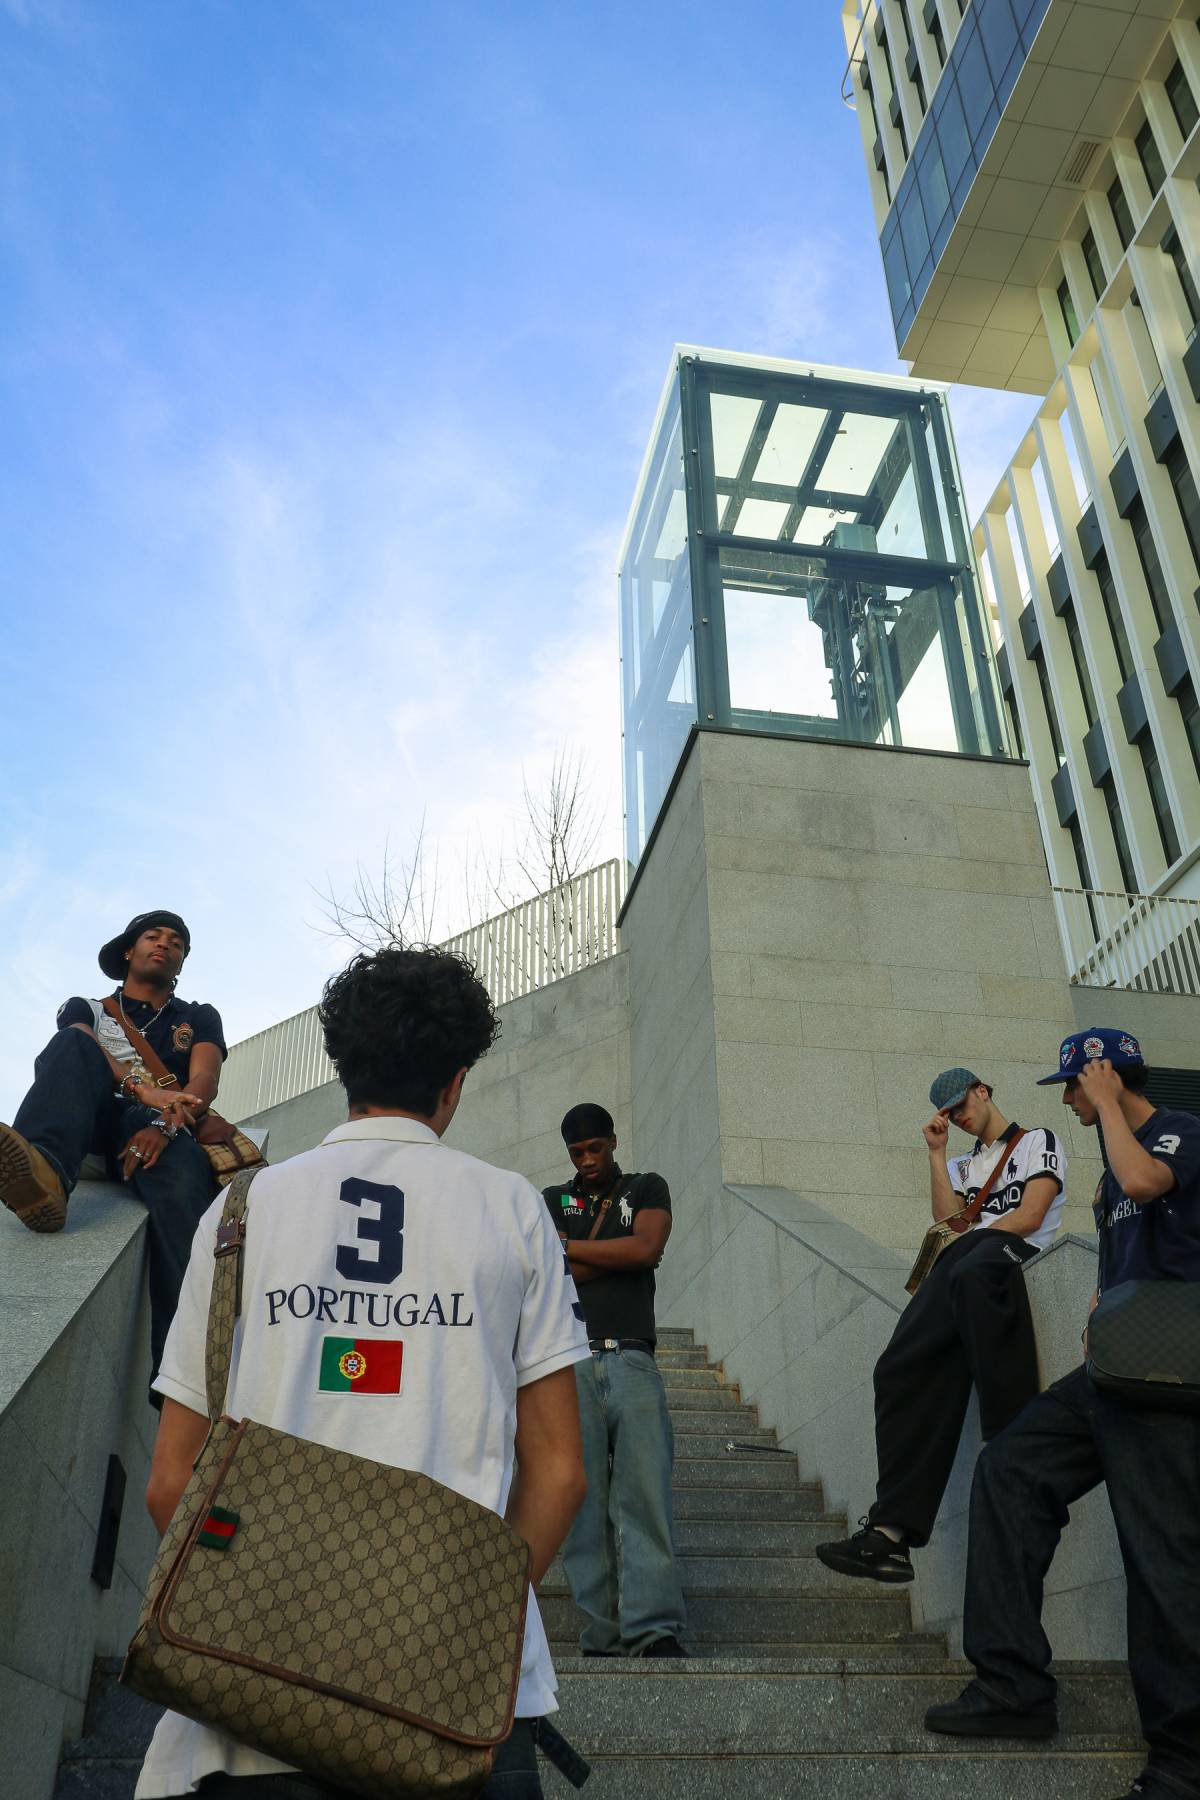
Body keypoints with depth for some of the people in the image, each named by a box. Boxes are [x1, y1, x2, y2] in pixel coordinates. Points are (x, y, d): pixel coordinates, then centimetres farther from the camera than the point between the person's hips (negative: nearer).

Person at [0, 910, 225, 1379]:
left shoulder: (199, 1018, 27)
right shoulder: (87, 1009, 27)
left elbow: (205, 1082, 6)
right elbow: (78, 1053, 1)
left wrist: (164, 1125, -18)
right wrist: (144, 1090, -21)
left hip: (160, 1131, -1)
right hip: (95, 1121, 1)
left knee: (183, 1185, -38)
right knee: (74, 1041, -28)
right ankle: (45, 1169, -59)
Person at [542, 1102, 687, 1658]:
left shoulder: (647, 1189, 17)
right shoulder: (551, 1201, 20)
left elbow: (647, 1247, -3)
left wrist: (570, 1247, 3)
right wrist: (621, 1256, 1)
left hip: (632, 1362, -1)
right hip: (570, 1364, 1)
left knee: (645, 1492, -13)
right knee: (583, 1502, -5)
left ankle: (655, 1631, -16)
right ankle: (601, 1640, -4)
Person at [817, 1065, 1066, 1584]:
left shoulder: (1038, 1142, 17)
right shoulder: (961, 1167, 36)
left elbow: (1029, 1217, 2)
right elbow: (949, 1222, 15)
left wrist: (967, 1235, 3)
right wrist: (935, 1154, 17)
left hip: (1011, 1251, -6)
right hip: (957, 1266, 6)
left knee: (969, 1273, -44)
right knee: (905, 1367, -20)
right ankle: (892, 1531, -28)